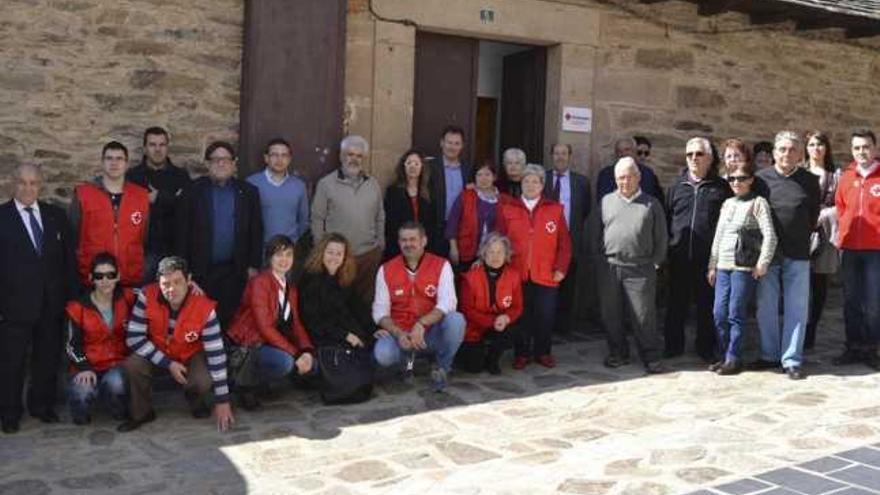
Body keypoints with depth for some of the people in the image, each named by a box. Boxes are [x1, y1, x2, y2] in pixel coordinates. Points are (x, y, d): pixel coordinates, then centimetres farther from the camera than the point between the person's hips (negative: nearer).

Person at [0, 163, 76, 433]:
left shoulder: (56, 215, 9)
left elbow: (69, 258, 10)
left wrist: (71, 294, 4)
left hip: (52, 304, 3)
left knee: (48, 359, 12)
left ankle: (42, 405, 28)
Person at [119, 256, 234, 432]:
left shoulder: (204, 307, -29)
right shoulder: (147, 296, -26)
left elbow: (216, 354, -25)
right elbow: (134, 338, -22)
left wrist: (222, 400, -23)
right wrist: (168, 364, -27)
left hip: (191, 355, -1)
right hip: (156, 352, 2)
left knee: (203, 382, -30)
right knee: (131, 366, -27)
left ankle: (198, 405, 9)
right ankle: (141, 414, 0)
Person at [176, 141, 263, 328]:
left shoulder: (248, 191, 7)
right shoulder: (194, 190, 3)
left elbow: (256, 231, 7)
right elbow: (184, 231, 2)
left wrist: (254, 266, 3)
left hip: (235, 271, 1)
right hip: (201, 270, -1)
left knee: (230, 319, 1)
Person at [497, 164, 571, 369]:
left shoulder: (555, 210, 6)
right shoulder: (507, 210, 6)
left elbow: (564, 243, 4)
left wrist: (561, 268, -2)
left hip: (546, 276, 0)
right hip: (517, 274, 0)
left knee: (546, 316, 3)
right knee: (520, 316, 4)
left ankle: (543, 352, 20)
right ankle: (521, 353, 18)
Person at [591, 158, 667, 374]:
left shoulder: (652, 204, 6)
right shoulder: (606, 202, 10)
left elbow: (661, 237, 7)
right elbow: (596, 232, 13)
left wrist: (655, 261, 3)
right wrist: (600, 256, 7)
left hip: (640, 269, -2)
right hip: (609, 267, 3)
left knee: (644, 314, -3)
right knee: (611, 313, 8)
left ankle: (651, 357, 7)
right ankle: (618, 353, 22)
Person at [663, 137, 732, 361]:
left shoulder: (721, 187, 5)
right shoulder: (677, 186, 12)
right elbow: (666, 218, 13)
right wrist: (664, 247, 5)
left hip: (709, 256, -2)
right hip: (679, 256, 2)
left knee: (707, 304, 6)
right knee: (676, 303, 7)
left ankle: (706, 347, 17)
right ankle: (673, 345, 18)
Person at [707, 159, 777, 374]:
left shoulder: (758, 203, -2)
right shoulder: (727, 204, 17)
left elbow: (769, 236, -9)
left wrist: (762, 264, -14)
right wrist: (712, 266, 16)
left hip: (744, 267, -6)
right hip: (723, 266, 6)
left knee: (736, 314, -4)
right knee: (719, 314, 5)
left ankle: (733, 359, 4)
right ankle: (722, 356, 15)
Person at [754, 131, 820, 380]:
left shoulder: (809, 181, 3)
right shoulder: (761, 178, 1)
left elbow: (814, 214, 12)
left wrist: (802, 236, 8)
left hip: (797, 255, 0)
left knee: (797, 308, 1)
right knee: (766, 307, 6)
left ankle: (792, 360, 8)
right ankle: (769, 355, 19)